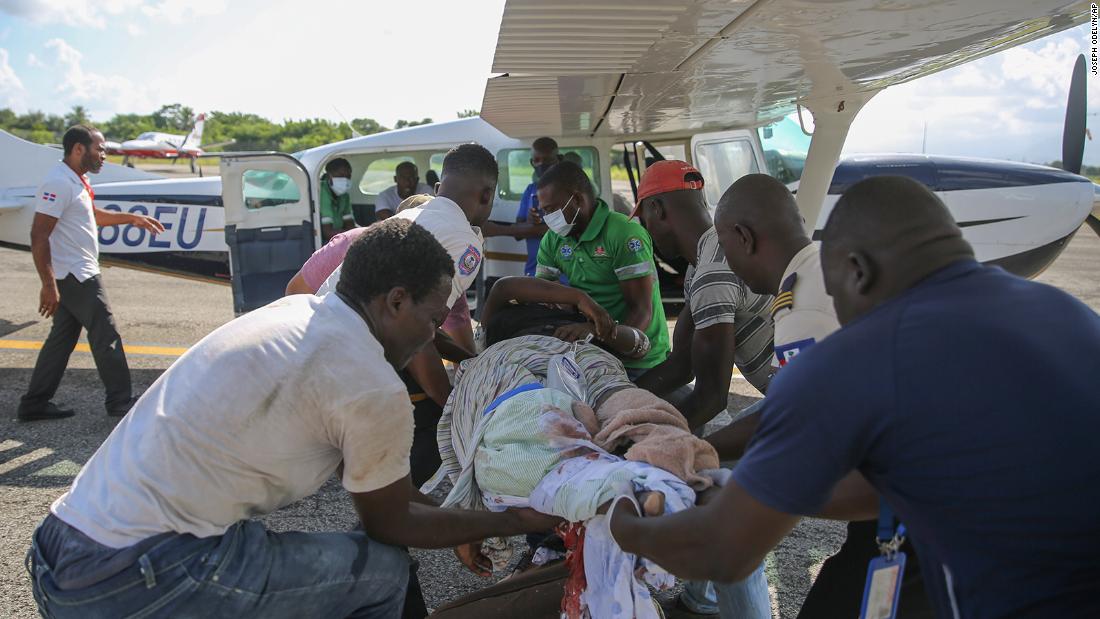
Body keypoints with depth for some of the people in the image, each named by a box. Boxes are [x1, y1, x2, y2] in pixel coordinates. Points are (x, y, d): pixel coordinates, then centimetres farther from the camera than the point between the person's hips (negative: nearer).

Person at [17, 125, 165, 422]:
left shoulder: (77, 181, 13)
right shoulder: (59, 183, -18)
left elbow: (94, 215, 31)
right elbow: (39, 236, -23)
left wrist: (132, 218, 25)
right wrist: (49, 285, -25)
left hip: (78, 276, 10)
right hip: (76, 277, -10)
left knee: (62, 338, 14)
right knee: (106, 336, -2)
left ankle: (34, 404, 21)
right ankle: (120, 401, 8)